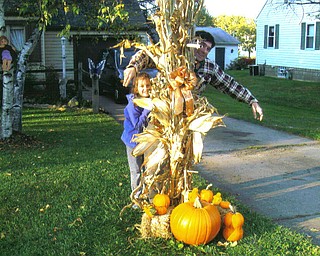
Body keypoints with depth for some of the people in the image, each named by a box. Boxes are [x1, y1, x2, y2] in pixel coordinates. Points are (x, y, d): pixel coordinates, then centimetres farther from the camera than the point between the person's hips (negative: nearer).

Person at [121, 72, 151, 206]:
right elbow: (138, 124, -23)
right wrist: (147, 110, -30)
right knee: (136, 171, 7)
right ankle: (137, 198, 20)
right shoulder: (133, 104, -18)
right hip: (134, 141, -4)